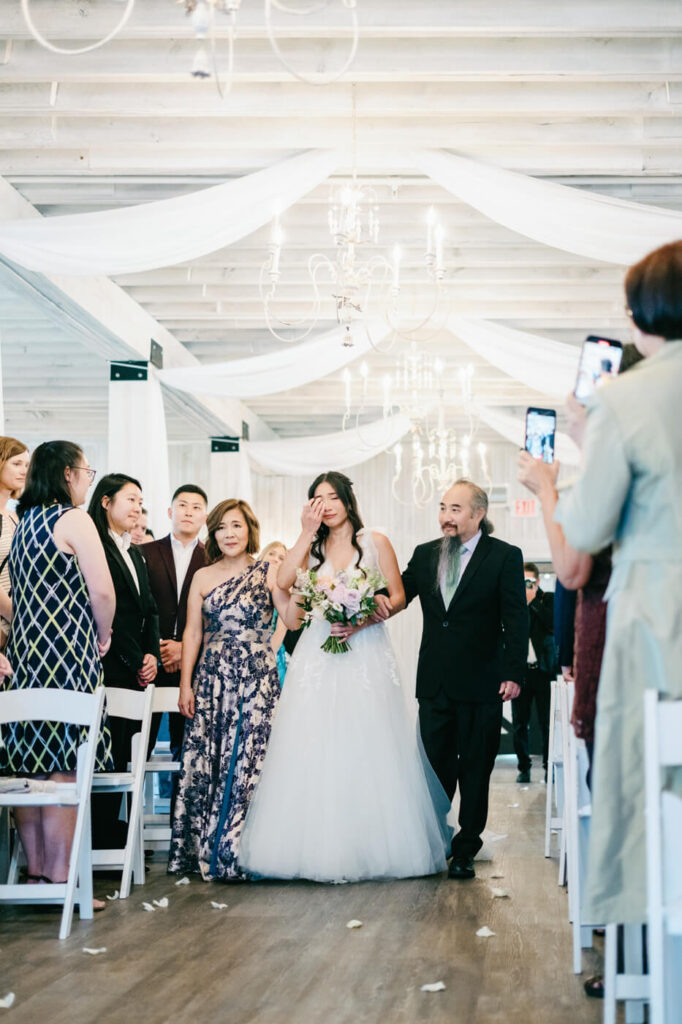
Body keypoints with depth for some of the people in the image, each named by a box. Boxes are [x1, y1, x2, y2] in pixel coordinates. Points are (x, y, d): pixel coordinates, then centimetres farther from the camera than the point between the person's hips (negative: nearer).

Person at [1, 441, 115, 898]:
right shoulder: (73, 519, -8)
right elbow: (102, 590, -16)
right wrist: (103, 636, 2)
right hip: (68, 655, -8)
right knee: (63, 768, -6)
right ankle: (59, 878, -5)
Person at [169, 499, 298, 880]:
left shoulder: (269, 573, 4)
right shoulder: (203, 577, 10)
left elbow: (293, 619, -6)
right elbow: (192, 632, 9)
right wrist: (186, 684, 4)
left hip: (257, 677, -2)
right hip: (212, 678, 2)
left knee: (247, 762, -5)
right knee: (204, 763, 0)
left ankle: (236, 853, 3)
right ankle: (203, 850, 9)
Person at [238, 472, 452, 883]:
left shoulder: (375, 542, 5)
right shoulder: (312, 547, 11)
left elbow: (398, 597, 2)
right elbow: (283, 583, -6)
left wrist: (363, 621, -13)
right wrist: (307, 533, -5)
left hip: (366, 653, -2)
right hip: (319, 658, 2)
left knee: (367, 750, -3)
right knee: (315, 752, -4)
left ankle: (373, 846, 4)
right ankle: (319, 846, 0)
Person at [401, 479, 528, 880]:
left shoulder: (505, 557, -3)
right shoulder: (425, 555, 10)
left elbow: (516, 619, -6)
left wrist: (514, 674, -13)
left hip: (481, 683, -3)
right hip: (435, 682, 3)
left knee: (475, 769, 6)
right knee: (436, 769, 7)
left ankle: (466, 849, 14)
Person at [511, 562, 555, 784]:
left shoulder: (548, 600, 4)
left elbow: (554, 625, -12)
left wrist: (533, 601, -11)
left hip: (543, 669, -2)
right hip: (520, 670, 2)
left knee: (547, 722, -2)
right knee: (519, 723, 4)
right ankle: (524, 767, 14)